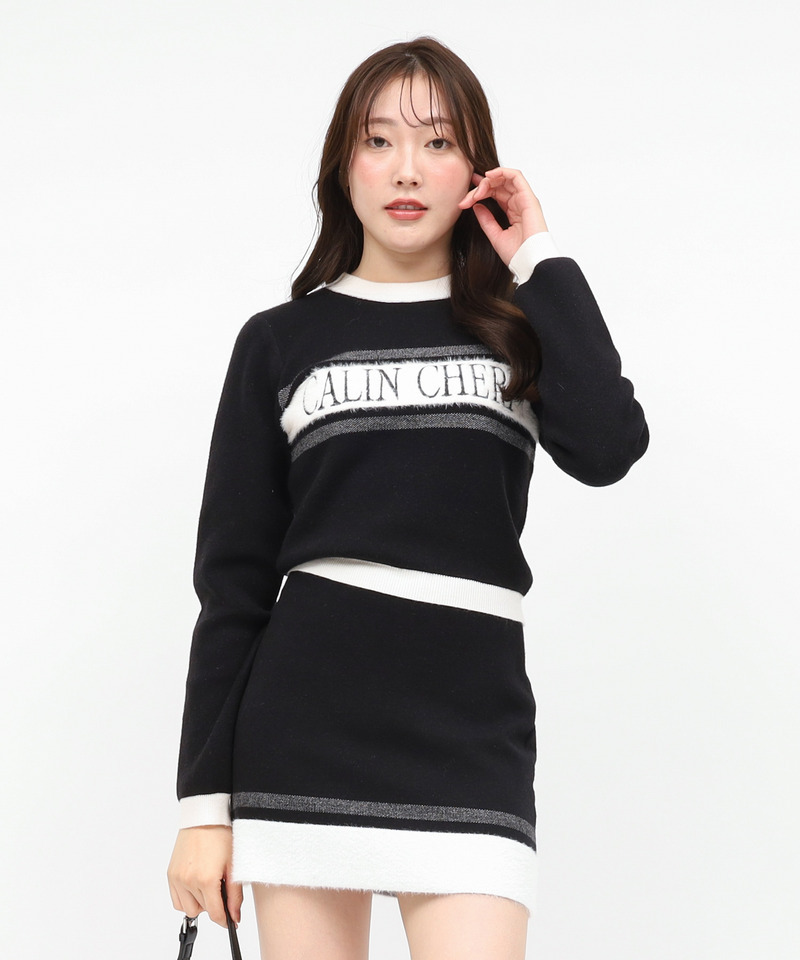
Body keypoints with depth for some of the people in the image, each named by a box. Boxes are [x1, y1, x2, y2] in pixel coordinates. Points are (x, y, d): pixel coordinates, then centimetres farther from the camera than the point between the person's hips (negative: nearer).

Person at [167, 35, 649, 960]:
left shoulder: (518, 328, 11)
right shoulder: (279, 343, 9)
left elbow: (606, 448, -11)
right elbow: (233, 582, 7)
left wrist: (540, 263, -3)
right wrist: (203, 801, 2)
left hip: (470, 735, 0)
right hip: (301, 734, 0)